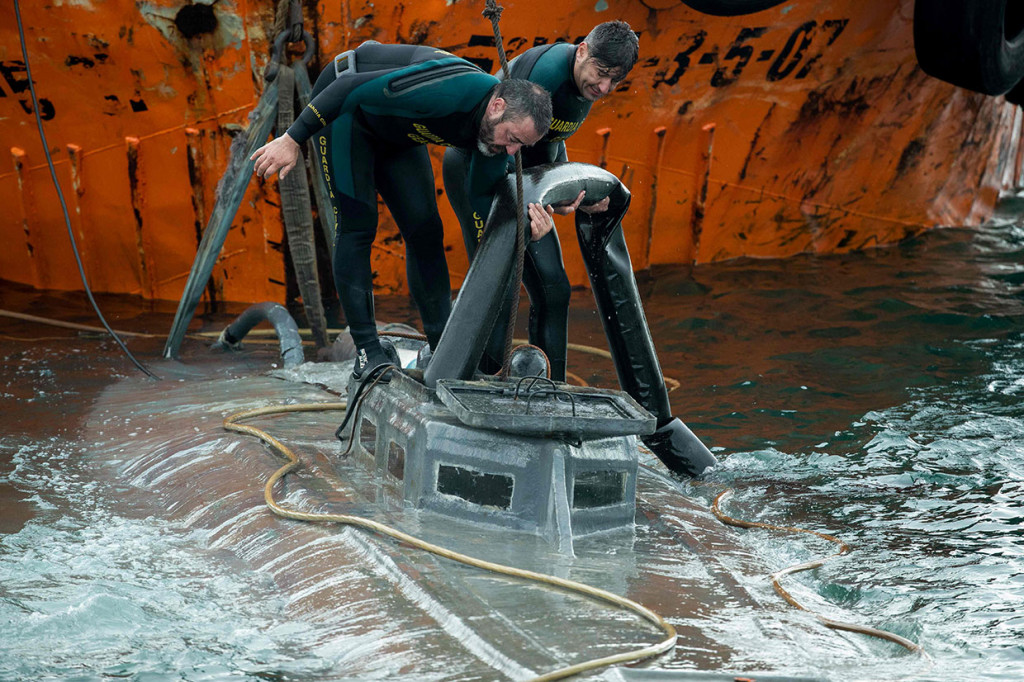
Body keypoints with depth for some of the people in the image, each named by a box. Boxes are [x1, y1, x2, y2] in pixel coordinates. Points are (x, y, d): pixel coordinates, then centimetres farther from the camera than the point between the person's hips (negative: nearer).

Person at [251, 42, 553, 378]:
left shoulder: (500, 125, -14)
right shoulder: (451, 88, -39)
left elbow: (482, 197, -6)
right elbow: (351, 88, -37)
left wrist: (525, 223, -26)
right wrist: (293, 139, -34)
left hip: (393, 129, 8)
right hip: (343, 108, -7)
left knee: (424, 227, 2)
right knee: (357, 225, -13)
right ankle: (367, 354, -10)